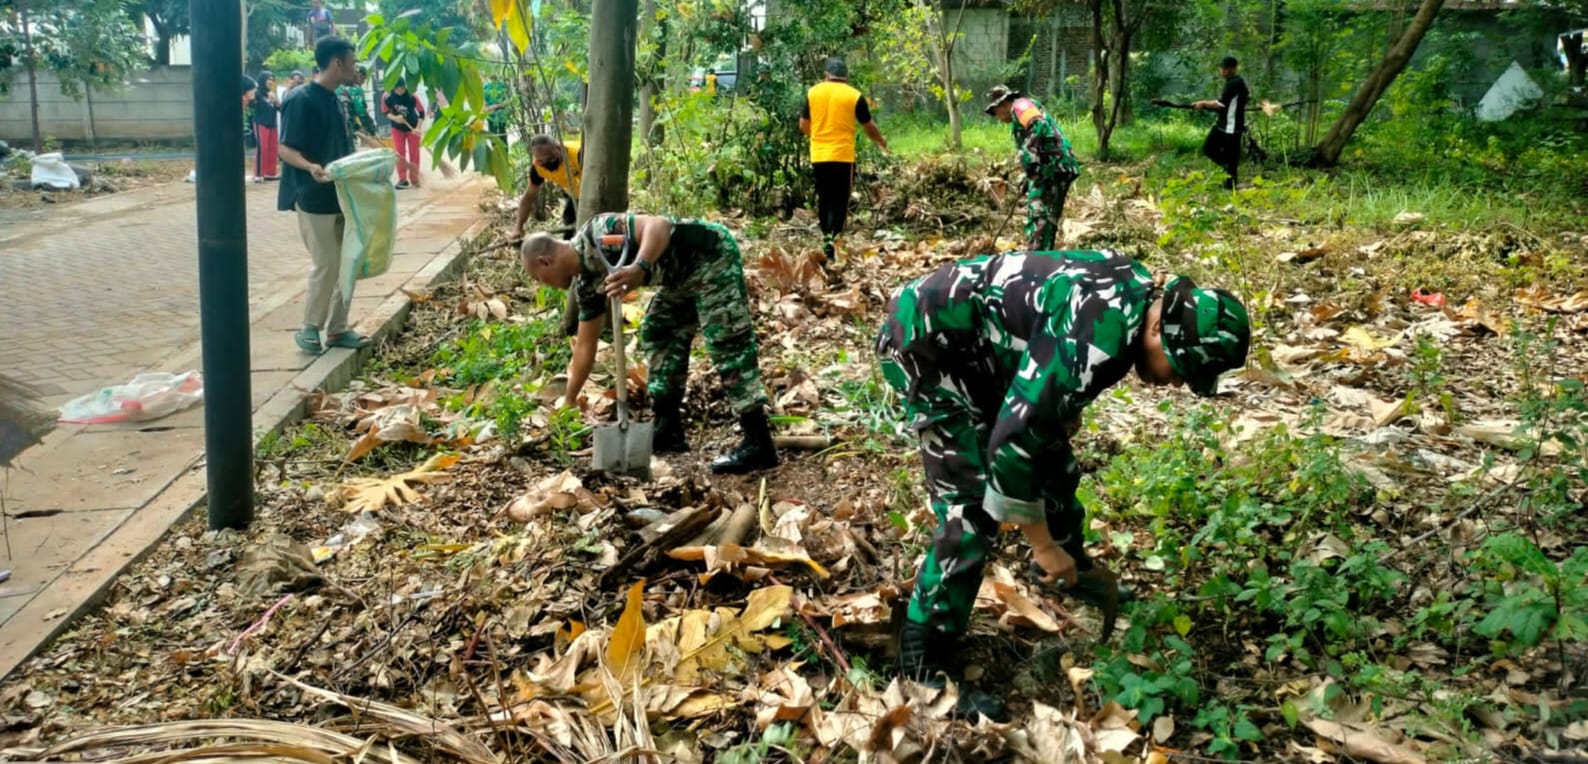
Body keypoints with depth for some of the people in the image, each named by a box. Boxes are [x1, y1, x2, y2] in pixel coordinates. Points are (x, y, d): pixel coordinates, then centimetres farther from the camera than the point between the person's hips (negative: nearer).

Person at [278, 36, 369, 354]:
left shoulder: (334, 100, 12)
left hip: (340, 196, 9)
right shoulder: (301, 100, -14)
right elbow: (286, 149, -18)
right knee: (327, 265, -6)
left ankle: (337, 329, 18)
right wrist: (310, 167, -35)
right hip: (314, 198, -9)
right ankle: (309, 328, 11)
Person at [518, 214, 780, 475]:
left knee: (726, 344, -14)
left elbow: (658, 225, -33)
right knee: (656, 334, 12)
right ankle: (669, 431, 17)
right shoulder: (585, 281, 8)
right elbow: (585, 346, 15)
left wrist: (639, 268, -49)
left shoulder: (598, 233, -20)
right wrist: (567, 403, 19)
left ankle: (759, 444, -15)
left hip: (712, 255, -10)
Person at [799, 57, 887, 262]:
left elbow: (803, 125, 10)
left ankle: (826, 237, 22)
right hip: (843, 156, -3)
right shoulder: (854, 96, -3)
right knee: (839, 201, 0)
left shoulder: (813, 92, 4)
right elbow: (869, 127, 4)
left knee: (824, 199, 16)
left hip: (819, 155, 3)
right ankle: (832, 239, -13)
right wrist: (881, 141, 24)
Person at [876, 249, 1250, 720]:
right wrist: (1042, 543, -20)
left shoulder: (1141, 292, -3)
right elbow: (1013, 440, -31)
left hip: (977, 340, 10)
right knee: (974, 505, -14)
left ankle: (1070, 567, 44)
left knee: (1052, 449, 19)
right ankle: (924, 667, -4)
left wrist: (1063, 410, 18)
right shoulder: (1093, 342, -32)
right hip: (926, 340, -10)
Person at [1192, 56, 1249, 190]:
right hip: (1222, 123, 10)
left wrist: (1203, 104, -11)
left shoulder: (1234, 83, -22)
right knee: (1208, 148, 12)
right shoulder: (1236, 81, 8)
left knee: (1231, 157, 0)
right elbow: (1248, 96, 24)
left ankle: (1230, 185, 10)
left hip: (1232, 127, -10)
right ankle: (1228, 167, 24)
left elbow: (1220, 104, -23)